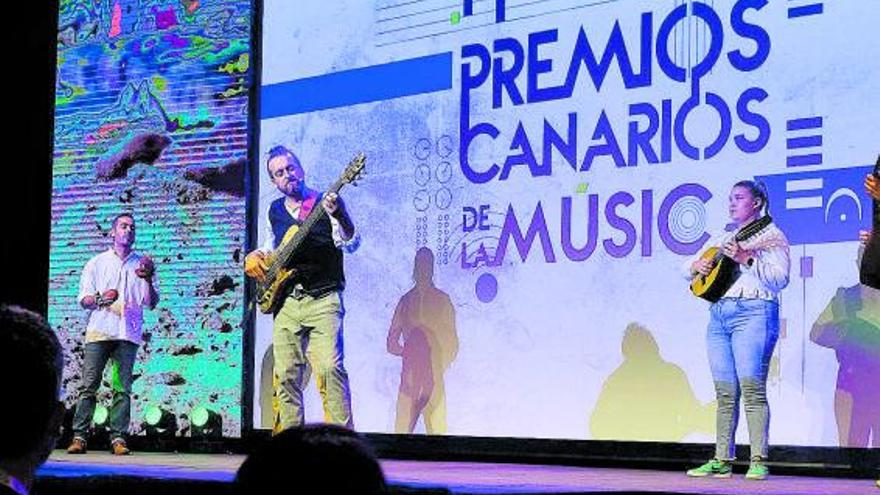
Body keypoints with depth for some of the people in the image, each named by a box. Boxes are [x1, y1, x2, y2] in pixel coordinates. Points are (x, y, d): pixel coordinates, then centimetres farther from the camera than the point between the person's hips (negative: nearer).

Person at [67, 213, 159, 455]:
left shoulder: (142, 264, 17)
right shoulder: (97, 263, 16)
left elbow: (152, 303, 12)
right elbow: (84, 299, 11)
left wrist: (148, 280, -5)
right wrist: (100, 300, -10)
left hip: (128, 334, 1)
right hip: (99, 331, -1)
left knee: (123, 388, -5)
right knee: (89, 385, -7)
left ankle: (118, 438, -5)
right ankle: (79, 436, -7)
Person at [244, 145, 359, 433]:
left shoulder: (325, 204, 0)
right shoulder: (275, 211, 17)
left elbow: (351, 245, -13)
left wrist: (339, 216, -32)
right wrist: (256, 257, 11)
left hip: (323, 301, -5)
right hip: (285, 303, 5)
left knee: (330, 368, -19)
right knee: (286, 376, 3)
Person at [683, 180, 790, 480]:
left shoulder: (770, 236, 4)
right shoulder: (721, 238, 25)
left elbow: (780, 279, -9)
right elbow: (688, 267, 28)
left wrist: (746, 259, -19)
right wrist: (697, 266, 5)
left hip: (753, 313, -7)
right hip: (718, 315, 7)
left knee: (752, 388, -14)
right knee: (725, 393, 5)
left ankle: (759, 461, -14)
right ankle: (723, 460, 6)